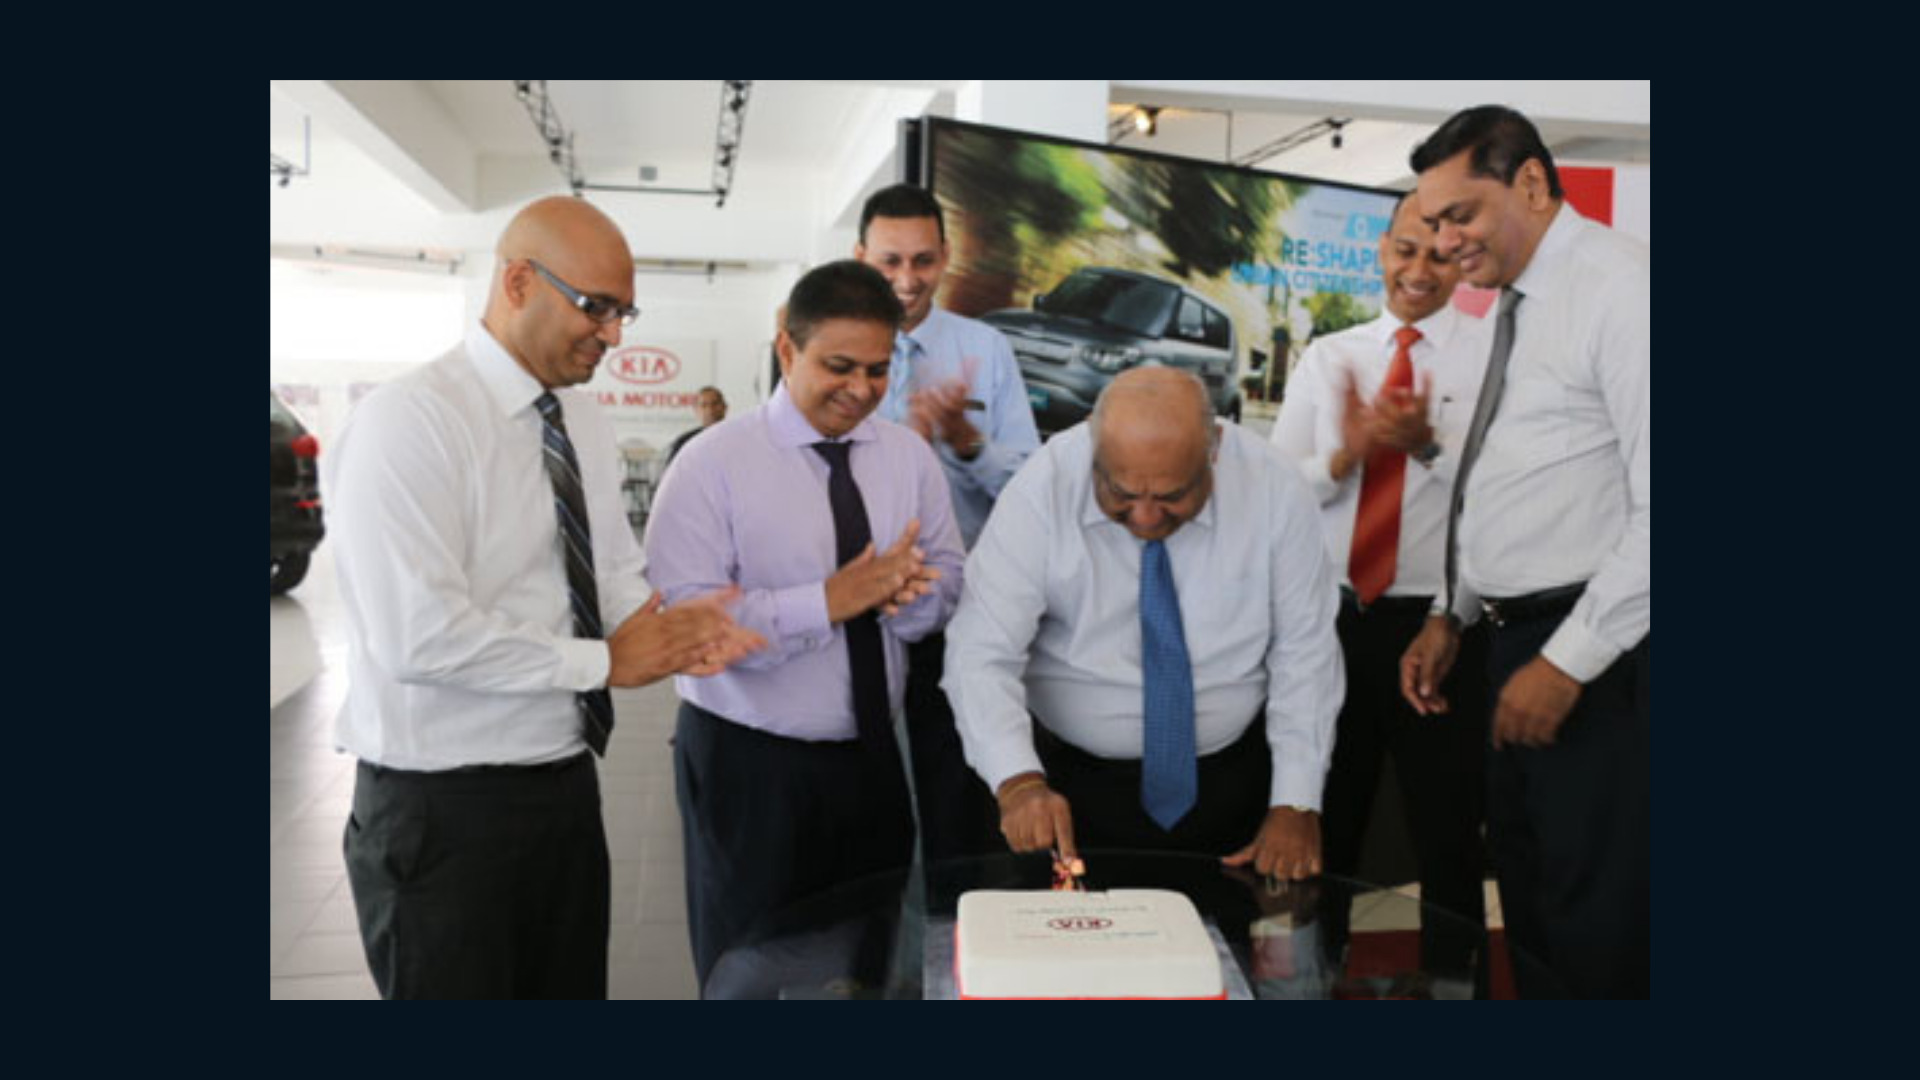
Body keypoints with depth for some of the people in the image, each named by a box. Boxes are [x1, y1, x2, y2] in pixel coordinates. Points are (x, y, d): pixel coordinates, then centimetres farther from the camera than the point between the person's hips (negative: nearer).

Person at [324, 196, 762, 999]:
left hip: (566, 782, 8)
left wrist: (663, 625, -11)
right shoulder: (406, 423, -18)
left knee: (571, 990, 19)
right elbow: (420, 636, -26)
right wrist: (604, 660, -18)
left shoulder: (584, 423, 8)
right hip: (443, 809, -7)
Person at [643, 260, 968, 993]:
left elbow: (948, 586, 2)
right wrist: (830, 601, -27)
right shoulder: (714, 463, -14)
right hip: (748, 766, -4)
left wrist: (896, 594, -21)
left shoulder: (909, 456, 2)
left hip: (872, 758, 5)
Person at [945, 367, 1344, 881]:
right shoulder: (1042, 491, -20)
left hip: (1233, 781, 1)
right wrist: (1018, 780, -36)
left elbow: (1305, 654, -8)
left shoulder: (1272, 488, -16)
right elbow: (981, 653, -21)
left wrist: (1296, 805, -12)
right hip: (1074, 782, -1)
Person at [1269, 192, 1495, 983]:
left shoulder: (1496, 354, -2)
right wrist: (1347, 454, -18)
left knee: (1448, 827, 12)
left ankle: (1449, 975, 31)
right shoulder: (1328, 357, 7)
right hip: (1332, 614, 3)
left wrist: (1430, 443, -28)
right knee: (1322, 823, 16)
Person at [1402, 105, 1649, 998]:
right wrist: (1455, 616, 14)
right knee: (1527, 905, 18)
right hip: (1524, 641, 9)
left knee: (1597, 933, 0)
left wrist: (1569, 660, -19)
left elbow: (1659, 506, -20)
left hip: (1602, 658, -9)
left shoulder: (1619, 287, -14)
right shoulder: (1521, 305, 14)